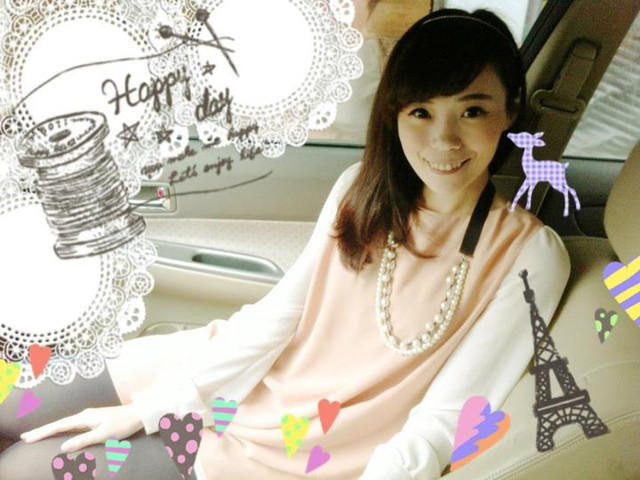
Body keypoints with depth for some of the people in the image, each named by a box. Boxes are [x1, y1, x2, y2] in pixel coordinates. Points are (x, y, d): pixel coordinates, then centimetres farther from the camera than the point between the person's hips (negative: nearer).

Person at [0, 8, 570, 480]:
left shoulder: (528, 255, -17)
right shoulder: (362, 189, -3)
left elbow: (438, 424, -18)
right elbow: (278, 312, -2)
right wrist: (145, 409, -6)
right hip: (235, 381, 5)